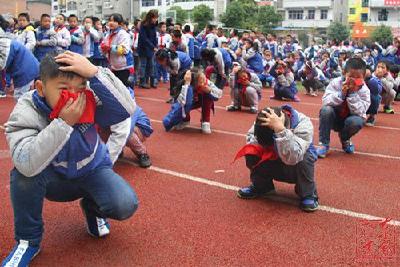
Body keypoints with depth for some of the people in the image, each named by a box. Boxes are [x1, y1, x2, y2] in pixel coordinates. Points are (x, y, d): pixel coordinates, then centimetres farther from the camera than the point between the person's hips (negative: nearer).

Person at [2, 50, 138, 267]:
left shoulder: (89, 98, -21)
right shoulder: (25, 113, -25)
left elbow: (126, 109, -37)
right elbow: (27, 164, -40)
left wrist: (95, 73, -44)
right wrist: (63, 123, -44)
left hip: (93, 171, 1)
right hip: (53, 180, 0)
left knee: (125, 205, -26)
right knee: (23, 174, -33)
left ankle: (92, 207, 12)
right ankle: (28, 240, -7)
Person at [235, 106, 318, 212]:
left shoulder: (303, 124, -32)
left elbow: (291, 157, -47)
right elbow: (249, 136, -5)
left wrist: (279, 129, -54)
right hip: (275, 166, 4)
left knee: (304, 157, -35)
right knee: (252, 153, -19)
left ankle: (308, 194, -10)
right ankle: (262, 186, 7)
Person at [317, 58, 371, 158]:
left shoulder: (364, 91, -14)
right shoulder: (336, 83, -14)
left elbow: (359, 112, -24)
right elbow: (325, 101, -23)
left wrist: (353, 93, -31)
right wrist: (341, 93, -34)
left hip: (349, 119, 0)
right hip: (334, 119, 0)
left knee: (356, 121, -34)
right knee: (326, 110, -31)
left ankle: (345, 139, 3)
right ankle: (324, 144, -16)